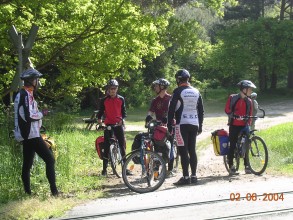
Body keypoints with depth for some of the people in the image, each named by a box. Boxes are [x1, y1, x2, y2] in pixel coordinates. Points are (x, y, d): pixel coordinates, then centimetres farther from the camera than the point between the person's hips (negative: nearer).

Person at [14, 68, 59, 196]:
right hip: (31, 134, -11)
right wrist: (42, 114, -11)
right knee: (50, 159, -11)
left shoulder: (22, 95, 16)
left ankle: (27, 192, 12)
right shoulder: (26, 95, -16)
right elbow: (28, 116, -24)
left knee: (27, 164, 10)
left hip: (26, 136, 11)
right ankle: (54, 190, -15)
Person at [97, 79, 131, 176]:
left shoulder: (121, 99, 6)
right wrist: (99, 119, -12)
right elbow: (101, 112, 8)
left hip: (118, 125, 1)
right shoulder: (104, 100, 4)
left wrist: (122, 119, -9)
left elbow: (124, 112, 9)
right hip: (108, 125, -1)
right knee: (106, 147, 0)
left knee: (122, 145, -1)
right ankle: (104, 169, 5)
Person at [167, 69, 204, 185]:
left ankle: (186, 177, -8)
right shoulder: (196, 92, 12)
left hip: (182, 124, -6)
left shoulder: (178, 92, -6)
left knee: (183, 151, -5)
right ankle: (194, 176, 13)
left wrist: (169, 125, -3)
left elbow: (171, 109, -9)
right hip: (194, 124, 6)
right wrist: (200, 126, 20)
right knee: (192, 150, 11)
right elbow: (201, 110, 15)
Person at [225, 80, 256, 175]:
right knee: (232, 146, -2)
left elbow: (250, 114, 12)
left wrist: (249, 124, 3)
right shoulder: (233, 98, -3)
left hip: (244, 126, 3)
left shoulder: (248, 101, 8)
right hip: (234, 125, -3)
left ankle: (246, 166, 8)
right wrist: (234, 115, -21)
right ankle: (231, 167, 4)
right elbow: (227, 110, -7)